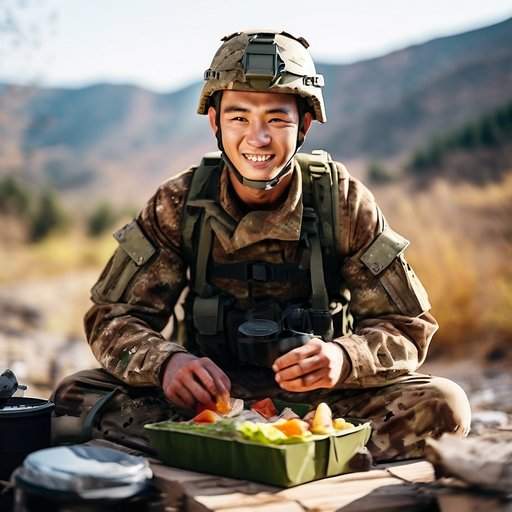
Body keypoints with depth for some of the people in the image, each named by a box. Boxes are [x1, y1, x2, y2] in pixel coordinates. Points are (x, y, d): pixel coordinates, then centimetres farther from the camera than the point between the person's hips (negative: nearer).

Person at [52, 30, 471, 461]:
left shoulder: (344, 201, -10)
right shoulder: (179, 204, -7)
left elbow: (408, 328, -8)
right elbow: (113, 317, -7)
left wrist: (344, 358, -31)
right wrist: (166, 362, -30)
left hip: (319, 398, 0)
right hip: (211, 393, 1)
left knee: (442, 406, -25)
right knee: (76, 396, -22)